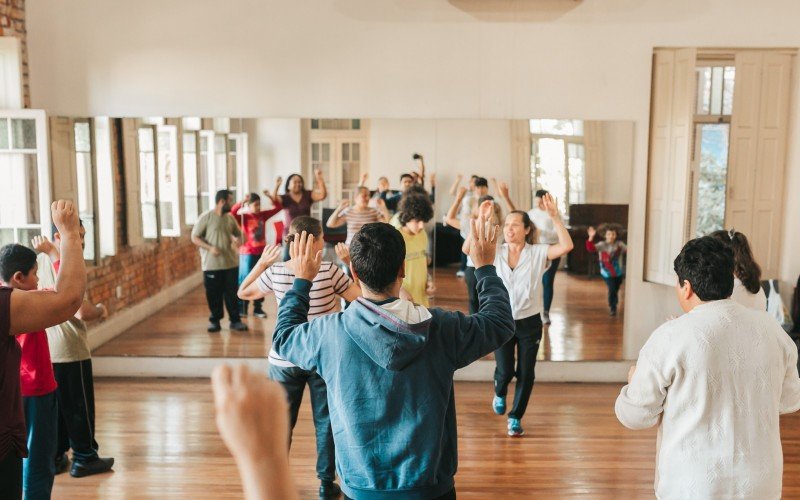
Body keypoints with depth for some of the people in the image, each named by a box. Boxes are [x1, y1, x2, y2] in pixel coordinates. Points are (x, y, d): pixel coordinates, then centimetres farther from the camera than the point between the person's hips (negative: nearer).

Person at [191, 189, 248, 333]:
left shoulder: (230, 218, 8)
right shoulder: (205, 217, -8)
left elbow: (238, 233, 20)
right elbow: (195, 237, -7)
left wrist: (237, 239, -5)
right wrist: (209, 247, -20)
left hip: (231, 263, 4)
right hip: (212, 264, -4)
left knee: (232, 293, 6)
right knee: (213, 294, 4)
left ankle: (235, 320, 14)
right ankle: (215, 321, 18)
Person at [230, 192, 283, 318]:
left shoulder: (263, 215, 5)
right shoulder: (243, 217, -9)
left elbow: (278, 207, 9)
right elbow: (232, 213, -28)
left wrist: (270, 197, -4)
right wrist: (242, 201, -33)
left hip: (262, 253, 5)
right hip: (247, 254, -5)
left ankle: (258, 308, 19)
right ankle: (242, 308, 10)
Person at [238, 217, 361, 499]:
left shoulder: (275, 273, -8)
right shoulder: (330, 272, -16)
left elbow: (243, 293, 8)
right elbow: (362, 298, -5)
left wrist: (261, 264, 11)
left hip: (284, 362, 2)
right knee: (325, 423, 13)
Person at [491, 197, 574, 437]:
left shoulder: (538, 253, -6)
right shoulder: (496, 253, -3)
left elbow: (566, 246, -20)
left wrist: (555, 218, -25)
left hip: (529, 322, 0)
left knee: (526, 374, 6)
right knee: (505, 370, -2)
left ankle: (516, 417, 26)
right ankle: (500, 394, 35)